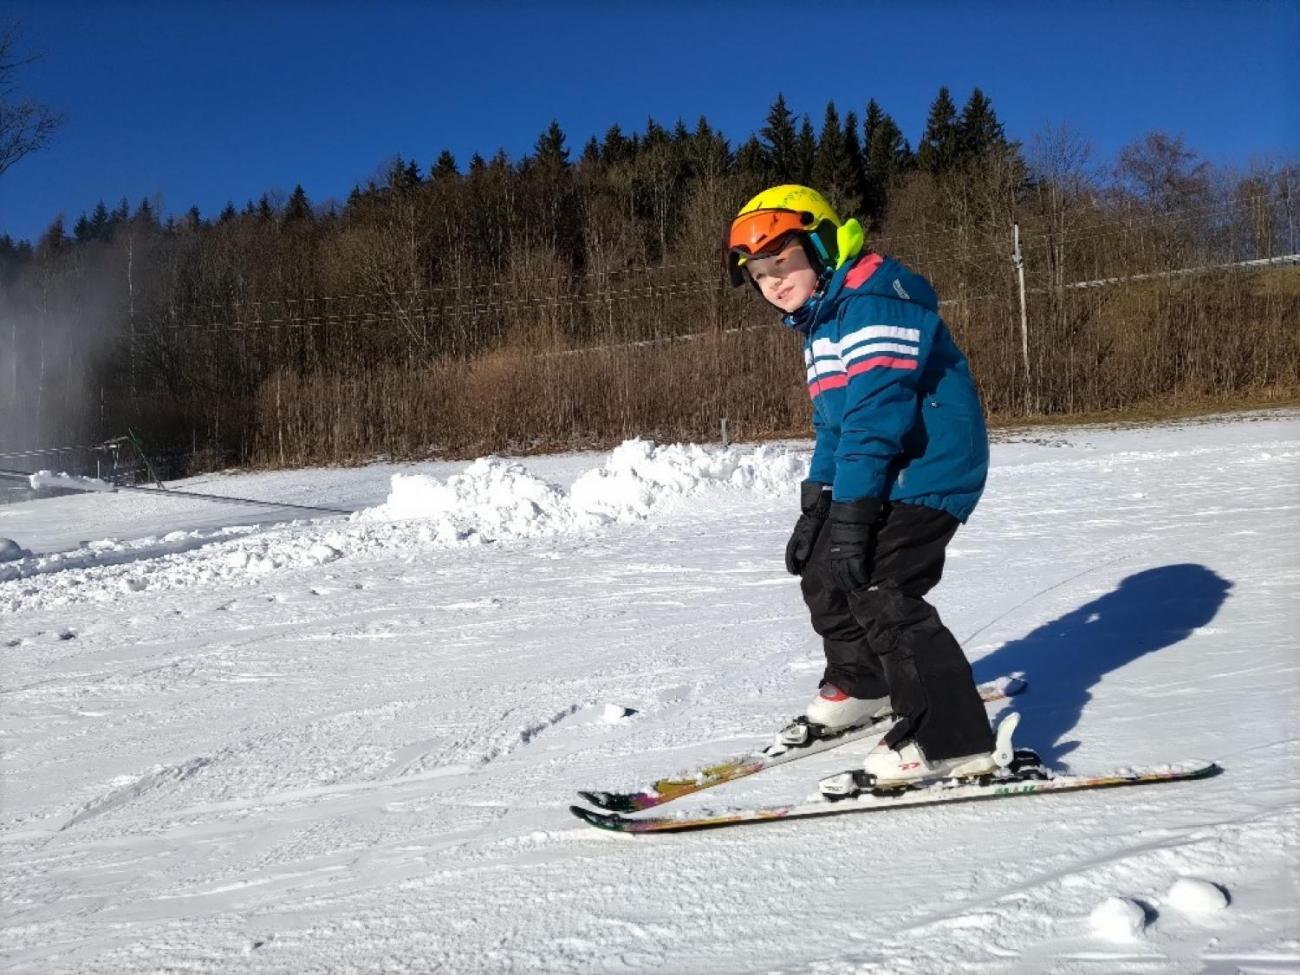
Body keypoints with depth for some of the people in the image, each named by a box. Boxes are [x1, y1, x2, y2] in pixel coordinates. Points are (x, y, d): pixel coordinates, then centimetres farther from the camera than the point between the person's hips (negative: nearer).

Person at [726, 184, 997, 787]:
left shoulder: (873, 303, -18)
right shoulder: (822, 323, 16)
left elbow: (876, 414, -26)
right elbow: (832, 424, 19)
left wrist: (852, 512, -28)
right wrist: (815, 507, 13)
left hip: (928, 470, -11)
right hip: (882, 477, 11)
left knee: (877, 592, -19)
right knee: (823, 572, 16)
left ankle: (953, 741, -13)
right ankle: (863, 684, 38)